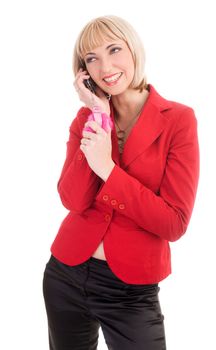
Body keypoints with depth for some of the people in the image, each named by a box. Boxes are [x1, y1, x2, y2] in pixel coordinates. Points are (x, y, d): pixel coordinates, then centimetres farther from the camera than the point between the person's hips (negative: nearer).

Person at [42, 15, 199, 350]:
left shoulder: (179, 119, -10)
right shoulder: (87, 117, 1)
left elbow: (174, 224, -15)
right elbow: (72, 200, -13)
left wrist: (107, 168, -20)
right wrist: (99, 118, -15)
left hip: (131, 289, -4)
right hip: (66, 274, 4)